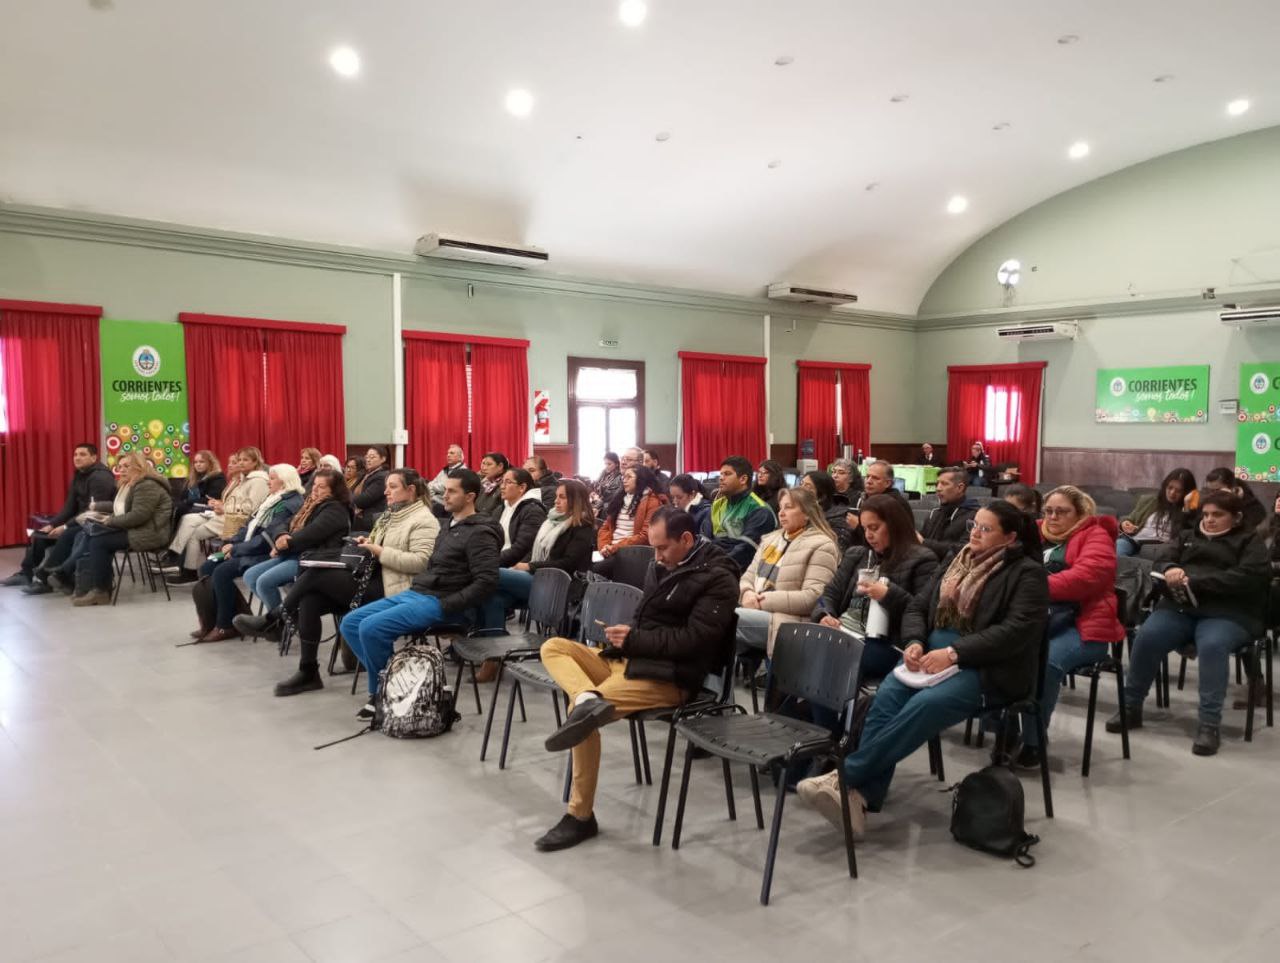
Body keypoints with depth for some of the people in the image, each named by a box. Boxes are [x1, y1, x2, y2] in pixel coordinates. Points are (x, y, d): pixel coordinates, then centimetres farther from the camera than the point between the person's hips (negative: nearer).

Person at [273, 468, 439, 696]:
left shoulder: (424, 520, -9)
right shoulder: (391, 514, 20)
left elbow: (419, 562, -20)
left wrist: (380, 551, -19)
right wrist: (366, 544, 6)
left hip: (385, 589, -9)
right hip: (369, 578, 9)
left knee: (315, 574, -16)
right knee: (309, 600, -12)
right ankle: (308, 672, -6)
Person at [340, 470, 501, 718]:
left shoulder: (480, 533, -12)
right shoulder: (451, 524, 17)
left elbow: (487, 582, -21)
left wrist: (446, 606, -20)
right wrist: (415, 584, 12)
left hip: (436, 602, -10)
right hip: (413, 593, 10)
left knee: (370, 628, -24)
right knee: (350, 623, 2)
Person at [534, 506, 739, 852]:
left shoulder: (717, 578, -11)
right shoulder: (663, 565, 13)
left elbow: (695, 640, -19)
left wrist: (634, 639, -16)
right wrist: (625, 637, -1)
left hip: (670, 675, -9)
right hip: (631, 658, 9)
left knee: (585, 716, -24)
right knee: (553, 647, -5)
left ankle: (581, 816, -12)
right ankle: (587, 699, -35)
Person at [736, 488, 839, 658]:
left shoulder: (821, 546, -3)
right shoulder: (770, 539, 21)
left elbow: (813, 597, -14)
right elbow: (749, 575, 20)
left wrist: (766, 601, -15)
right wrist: (747, 593, -5)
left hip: (789, 621, -7)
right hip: (755, 611, 7)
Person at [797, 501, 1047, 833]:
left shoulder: (1027, 573, -1)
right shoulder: (958, 560, 20)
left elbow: (1016, 630, -14)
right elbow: (918, 606, 17)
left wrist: (954, 653, -23)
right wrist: (915, 642, -6)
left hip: (986, 668, -5)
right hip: (934, 653, 5)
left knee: (924, 705, -33)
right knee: (886, 696, -26)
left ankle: (845, 776, -32)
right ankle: (864, 796, -33)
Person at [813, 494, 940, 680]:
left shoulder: (921, 560, 4)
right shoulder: (856, 555, 23)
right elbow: (831, 594, 17)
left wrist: (888, 595, -15)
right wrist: (823, 616, -4)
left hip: (884, 643, -5)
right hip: (842, 633, 6)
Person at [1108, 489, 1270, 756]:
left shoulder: (1250, 541, 12)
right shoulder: (1188, 536, 26)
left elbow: (1249, 576, -8)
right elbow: (1161, 561, 15)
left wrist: (1195, 581, -16)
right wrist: (1170, 571, -12)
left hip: (1227, 613, -3)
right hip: (1179, 607, 4)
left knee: (1212, 646, -36)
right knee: (1146, 638, -25)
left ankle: (1209, 725, -30)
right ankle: (1130, 708, -12)